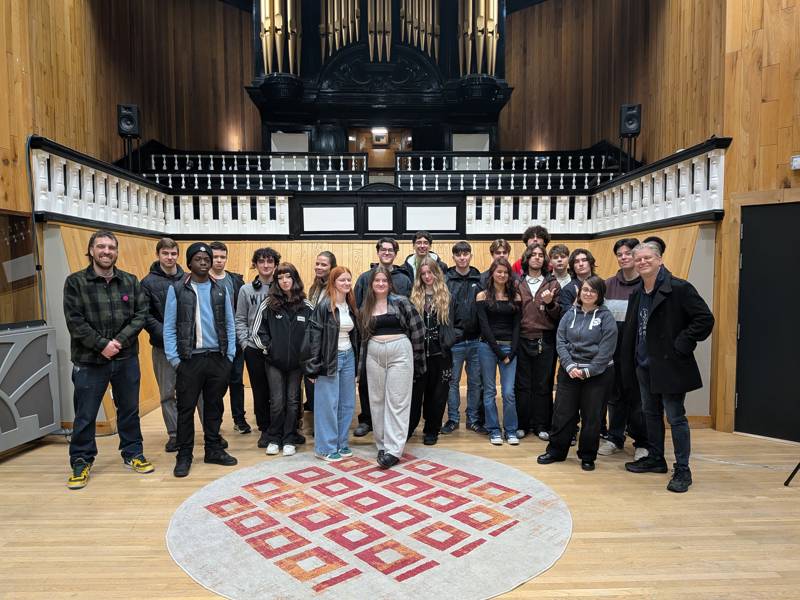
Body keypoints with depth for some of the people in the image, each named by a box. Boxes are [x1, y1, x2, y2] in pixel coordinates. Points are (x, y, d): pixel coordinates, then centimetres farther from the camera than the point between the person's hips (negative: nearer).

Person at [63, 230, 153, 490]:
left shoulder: (130, 281, 4)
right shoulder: (76, 282, -3)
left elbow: (141, 313, -1)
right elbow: (75, 321, -9)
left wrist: (120, 340, -13)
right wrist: (102, 344, -15)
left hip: (126, 359, 3)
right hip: (89, 360, -2)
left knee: (129, 410, 14)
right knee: (85, 415, 7)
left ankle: (132, 453, 29)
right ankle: (81, 462, 23)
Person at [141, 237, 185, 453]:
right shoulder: (149, 282, 0)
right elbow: (146, 316, -6)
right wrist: (165, 334, -17)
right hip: (163, 347, -1)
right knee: (168, 393, 8)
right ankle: (174, 435, 19)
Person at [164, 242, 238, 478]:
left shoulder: (220, 290, 8)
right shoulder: (177, 289, 0)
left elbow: (229, 325, 8)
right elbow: (169, 327, -2)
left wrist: (229, 355, 2)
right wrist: (174, 359, -8)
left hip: (218, 359, 3)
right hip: (189, 359, -2)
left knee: (214, 406, 12)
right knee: (186, 408, 5)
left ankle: (213, 450, 24)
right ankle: (184, 455, 18)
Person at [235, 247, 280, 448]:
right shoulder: (246, 290, 4)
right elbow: (240, 320, 5)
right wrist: (244, 343, -5)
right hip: (254, 349, 1)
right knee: (260, 391, 8)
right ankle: (265, 429, 21)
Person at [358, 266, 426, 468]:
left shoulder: (401, 302, -2)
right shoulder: (366, 308, 11)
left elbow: (417, 328, -2)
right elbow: (364, 335, 16)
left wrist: (415, 356, 0)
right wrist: (362, 362, 12)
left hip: (399, 353, -4)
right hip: (374, 355, 4)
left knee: (397, 402, -4)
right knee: (377, 400, 8)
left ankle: (394, 450, -2)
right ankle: (382, 444, 21)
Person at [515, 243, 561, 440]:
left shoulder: (552, 283, 7)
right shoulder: (518, 283, 8)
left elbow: (559, 315, 5)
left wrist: (550, 303, -13)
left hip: (545, 341, 0)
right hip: (523, 340, 0)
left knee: (543, 385, 5)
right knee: (522, 384, 5)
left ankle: (541, 425, 17)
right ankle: (522, 424, 15)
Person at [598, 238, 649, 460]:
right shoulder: (609, 284, 7)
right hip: (613, 349, 4)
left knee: (638, 397, 6)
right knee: (615, 395, 13)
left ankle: (642, 443, 22)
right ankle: (615, 438, 27)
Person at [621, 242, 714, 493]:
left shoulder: (679, 288, -13)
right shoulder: (637, 293, 10)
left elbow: (705, 319, -15)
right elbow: (630, 330, 17)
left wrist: (681, 345, -17)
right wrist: (629, 363, 11)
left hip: (670, 366, -7)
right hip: (644, 366, 8)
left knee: (676, 418, 0)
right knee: (651, 414, 18)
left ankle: (682, 470, 12)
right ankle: (655, 459, 33)